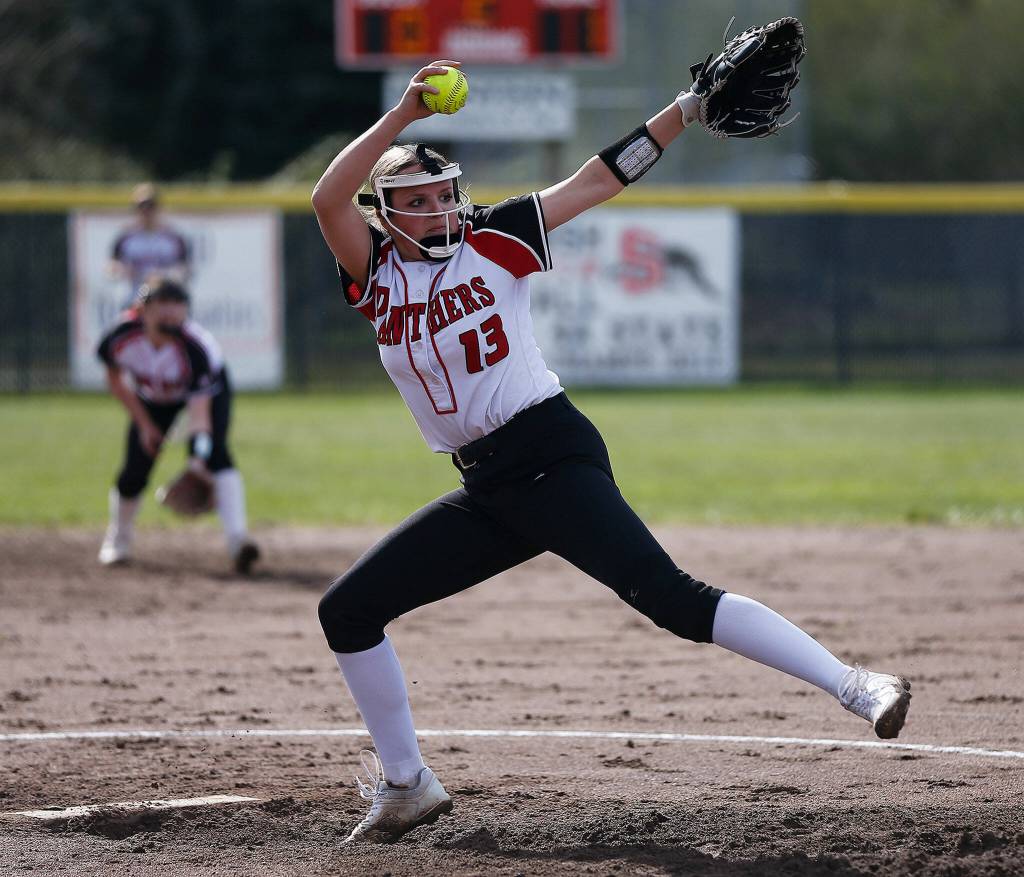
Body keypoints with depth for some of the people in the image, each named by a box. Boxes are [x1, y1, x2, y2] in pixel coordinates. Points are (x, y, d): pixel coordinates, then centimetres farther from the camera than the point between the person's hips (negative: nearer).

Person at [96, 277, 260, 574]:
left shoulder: (195, 346, -41)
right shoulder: (122, 336, -32)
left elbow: (200, 408, -43)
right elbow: (115, 381, -10)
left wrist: (199, 458, -57)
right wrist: (145, 424, -9)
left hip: (209, 390, -3)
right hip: (153, 398, 3)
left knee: (215, 452, -28)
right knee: (135, 470, -3)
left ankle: (237, 538, -37)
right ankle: (117, 541, 25)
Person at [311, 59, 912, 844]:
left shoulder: (493, 242, 3)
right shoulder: (377, 274, 8)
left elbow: (600, 179, 2)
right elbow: (328, 199, -9)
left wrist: (690, 109, -7)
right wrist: (404, 115, -18)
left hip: (553, 457, -5)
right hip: (485, 495, 5)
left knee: (669, 597, -22)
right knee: (348, 611, 4)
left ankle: (853, 685, -28)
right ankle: (405, 786, 17)